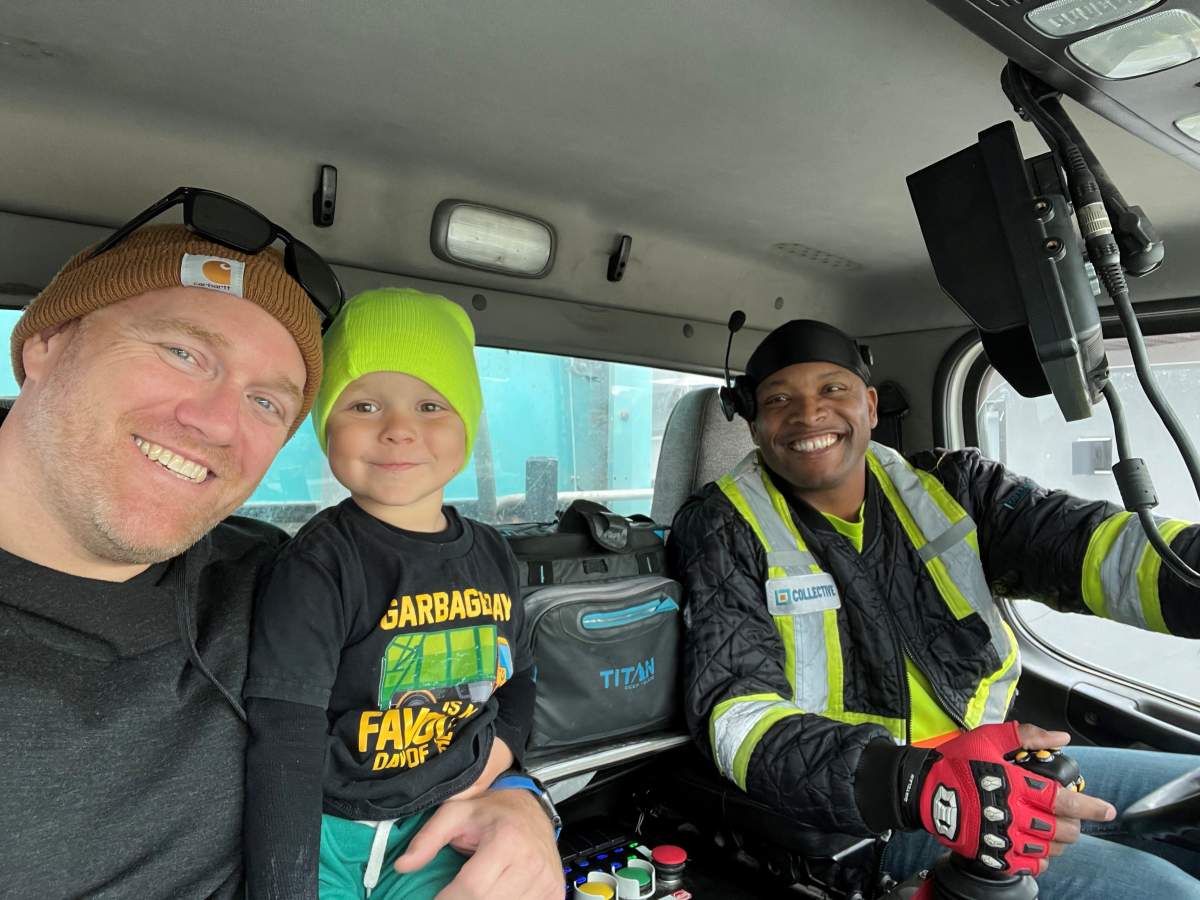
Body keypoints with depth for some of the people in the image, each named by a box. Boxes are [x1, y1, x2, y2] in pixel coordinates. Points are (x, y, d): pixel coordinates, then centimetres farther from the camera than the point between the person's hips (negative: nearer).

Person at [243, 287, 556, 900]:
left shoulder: (492, 555, -1)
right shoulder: (320, 564, -19)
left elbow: (517, 672, 15)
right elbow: (284, 743, -22)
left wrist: (505, 742, -3)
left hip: (440, 826, 4)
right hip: (324, 831, -3)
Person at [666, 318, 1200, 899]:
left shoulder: (948, 487, 3)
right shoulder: (724, 530, -9)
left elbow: (1088, 543, -13)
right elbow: (736, 714, -19)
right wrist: (917, 786, -35)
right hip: (858, 819, -5)